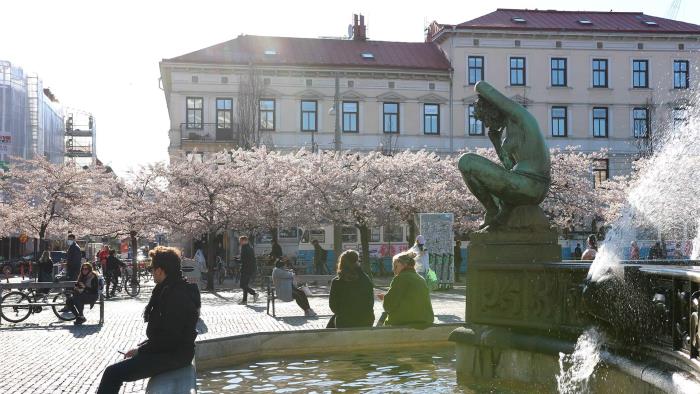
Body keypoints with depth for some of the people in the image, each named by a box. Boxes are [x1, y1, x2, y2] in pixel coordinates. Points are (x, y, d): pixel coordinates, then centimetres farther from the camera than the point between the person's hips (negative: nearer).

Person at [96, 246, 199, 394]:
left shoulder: (176, 294, -20)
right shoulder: (169, 289, 14)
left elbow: (170, 337, -24)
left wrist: (140, 350, -14)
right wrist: (142, 346, 9)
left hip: (173, 355, -11)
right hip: (168, 350, 11)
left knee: (113, 373, -17)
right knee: (113, 372, 13)